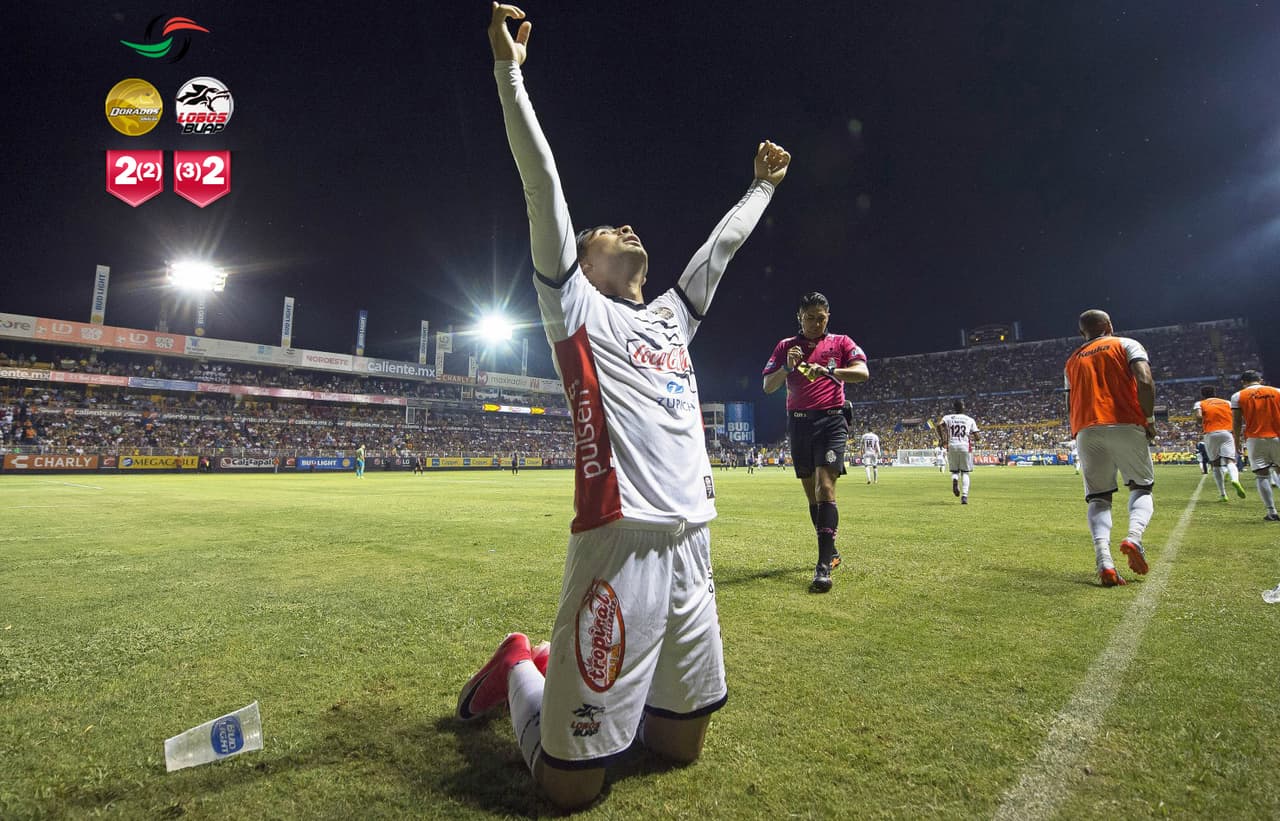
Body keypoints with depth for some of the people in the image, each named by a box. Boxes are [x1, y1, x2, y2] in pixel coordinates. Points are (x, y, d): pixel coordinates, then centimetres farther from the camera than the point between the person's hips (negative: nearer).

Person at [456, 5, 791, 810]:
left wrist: (763, 184, 41)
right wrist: (510, 68, -5)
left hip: (694, 546, 7)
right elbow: (545, 192, -3)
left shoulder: (672, 316, 21)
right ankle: (521, 670, 28)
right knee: (572, 782, 0)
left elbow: (721, 246, 31)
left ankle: (562, 667, 37)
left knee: (682, 744, 19)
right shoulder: (576, 308, 5)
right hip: (621, 541, -7)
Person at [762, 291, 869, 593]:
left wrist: (829, 371, -28)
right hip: (799, 422, 4)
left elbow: (862, 373, -12)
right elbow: (767, 387, 3)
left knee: (824, 488, -15)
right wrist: (788, 366, -14)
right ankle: (830, 551, 27)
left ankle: (824, 565, -15)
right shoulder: (785, 346, 10)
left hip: (831, 421, -3)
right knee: (811, 492, 10)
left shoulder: (841, 342, 5)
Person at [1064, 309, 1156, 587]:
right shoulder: (1127, 345, 10)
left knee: (1098, 498, 4)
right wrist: (1149, 419, 0)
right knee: (1142, 486, 15)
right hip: (1127, 426, -2)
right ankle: (1134, 537, -13)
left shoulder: (1072, 361, 21)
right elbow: (1145, 381, -7)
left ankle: (1104, 561, -15)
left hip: (1086, 431, 2)